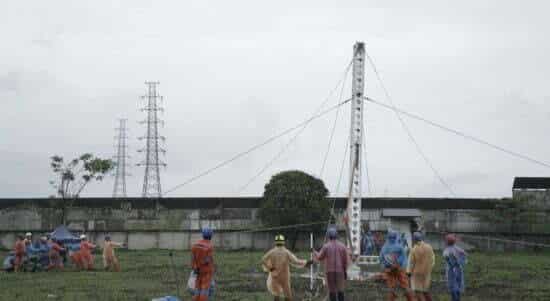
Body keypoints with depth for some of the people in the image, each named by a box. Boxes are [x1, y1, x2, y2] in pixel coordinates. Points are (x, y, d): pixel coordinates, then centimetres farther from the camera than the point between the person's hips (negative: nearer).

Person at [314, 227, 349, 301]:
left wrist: (314, 252, 23)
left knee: (332, 291, 4)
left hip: (330, 271, -1)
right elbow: (346, 259, 0)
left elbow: (319, 257, 4)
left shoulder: (326, 246, -7)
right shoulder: (342, 246, -1)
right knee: (340, 290, 9)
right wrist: (345, 270, 10)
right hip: (340, 271, 1)